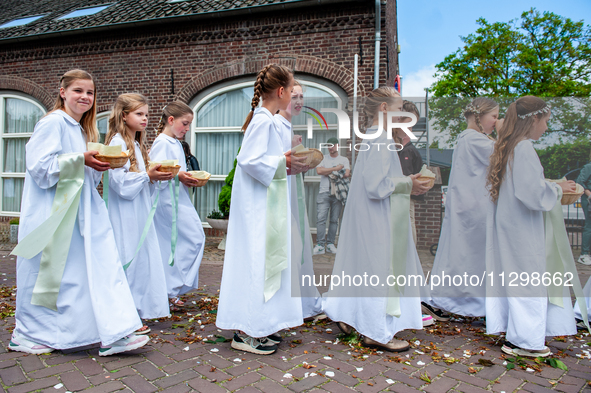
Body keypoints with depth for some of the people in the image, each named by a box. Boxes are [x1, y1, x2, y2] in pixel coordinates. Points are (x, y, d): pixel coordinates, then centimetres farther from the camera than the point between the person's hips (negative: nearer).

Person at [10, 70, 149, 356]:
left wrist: (101, 165, 2)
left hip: (81, 212, 8)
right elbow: (40, 167, -17)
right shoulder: (53, 123, -8)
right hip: (53, 212, -8)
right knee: (46, 271, 3)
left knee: (101, 266, 0)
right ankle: (26, 335, 24)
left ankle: (112, 334, 5)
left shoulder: (82, 129, 18)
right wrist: (81, 160, -22)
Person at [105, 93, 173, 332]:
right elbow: (119, 180, -19)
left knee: (143, 258, 10)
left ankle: (137, 310, 20)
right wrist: (148, 175, -20)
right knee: (127, 260, -4)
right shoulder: (118, 142, -10)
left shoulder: (137, 144, 18)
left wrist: (157, 176, 3)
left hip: (140, 212, 9)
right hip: (125, 214, -9)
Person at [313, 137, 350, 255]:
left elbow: (347, 174, -1)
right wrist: (336, 169, -4)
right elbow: (319, 171, -6)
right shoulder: (323, 158, 13)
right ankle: (320, 245, -8)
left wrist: (328, 172, -1)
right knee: (321, 219, -10)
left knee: (334, 220, 1)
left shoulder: (344, 160, 15)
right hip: (324, 192, -1)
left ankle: (330, 244, 8)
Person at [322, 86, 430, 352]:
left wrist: (406, 181, 14)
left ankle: (347, 314, 29)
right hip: (377, 220, -10)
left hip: (368, 218, 10)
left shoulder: (371, 138, 12)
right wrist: (407, 185, -12)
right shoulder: (381, 140, -19)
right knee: (378, 269, 0)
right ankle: (376, 332, 12)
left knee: (365, 267, 18)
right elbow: (376, 186, -25)